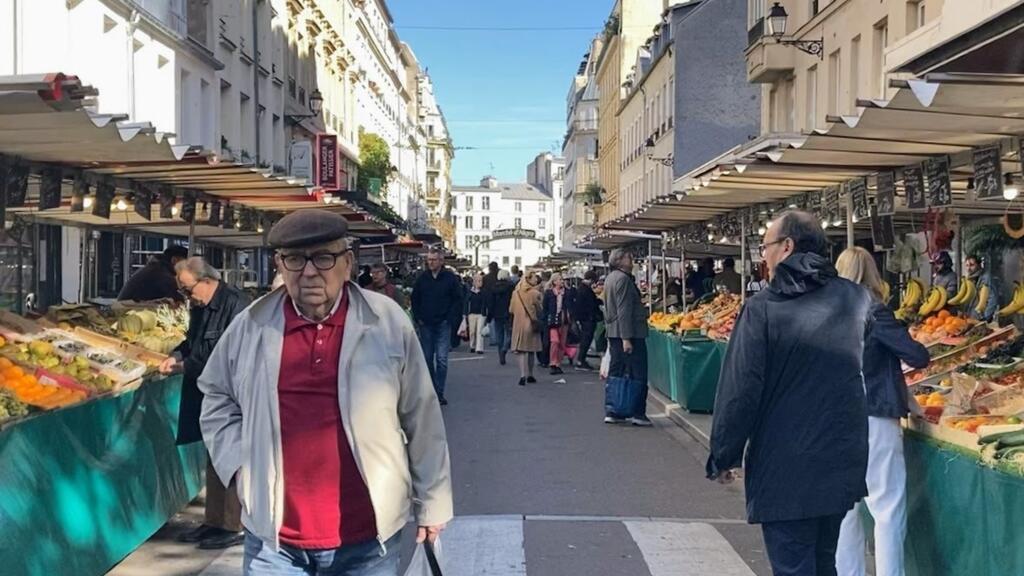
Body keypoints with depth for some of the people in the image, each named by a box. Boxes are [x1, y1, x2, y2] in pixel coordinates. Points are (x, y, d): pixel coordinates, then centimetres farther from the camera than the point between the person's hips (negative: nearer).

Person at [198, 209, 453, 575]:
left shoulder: (388, 322, -5)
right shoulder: (250, 326, 0)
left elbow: (421, 418, 1)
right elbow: (217, 396, 16)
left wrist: (431, 501, 5)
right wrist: (239, 462, 2)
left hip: (367, 537, -1)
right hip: (274, 537, 1)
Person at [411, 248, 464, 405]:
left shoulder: (450, 278, -2)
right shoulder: (422, 278, 5)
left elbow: (458, 300, 1)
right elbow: (415, 299, 14)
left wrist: (451, 320, -7)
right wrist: (418, 318, 4)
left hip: (443, 325, -3)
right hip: (426, 325, 3)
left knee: (441, 359, -7)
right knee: (427, 359, 7)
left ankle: (439, 393, -3)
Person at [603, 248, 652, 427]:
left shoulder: (610, 278, 15)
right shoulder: (623, 279, -15)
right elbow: (623, 310, -20)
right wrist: (627, 338, -22)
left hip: (613, 332, 10)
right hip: (629, 333, -10)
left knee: (616, 373, 12)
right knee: (638, 374, -3)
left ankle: (612, 412, 14)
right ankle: (638, 413, -2)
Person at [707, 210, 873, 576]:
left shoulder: (763, 306, -14)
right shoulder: (855, 299, 2)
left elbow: (740, 390, -14)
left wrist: (723, 457, -4)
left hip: (784, 472, -5)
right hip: (843, 464, 6)